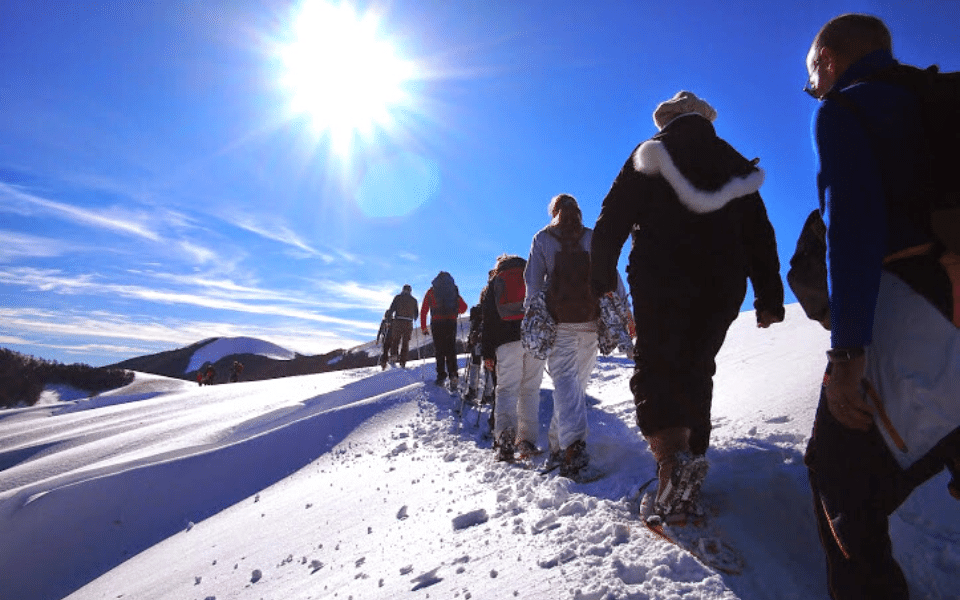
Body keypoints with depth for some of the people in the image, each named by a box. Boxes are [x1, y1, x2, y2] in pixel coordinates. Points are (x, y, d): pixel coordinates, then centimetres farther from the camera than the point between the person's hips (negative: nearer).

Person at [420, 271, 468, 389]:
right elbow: (463, 307, 11)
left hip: (436, 323, -1)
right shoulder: (454, 290, 13)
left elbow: (424, 310, 9)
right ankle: (453, 375, -12)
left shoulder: (431, 291, 12)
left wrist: (423, 327, 14)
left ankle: (441, 374, -3)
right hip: (451, 323, 1)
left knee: (439, 350, 5)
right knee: (451, 350, 3)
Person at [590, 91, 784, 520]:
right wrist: (769, 297, 17)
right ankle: (690, 467, 15)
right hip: (722, 288, 4)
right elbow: (760, 235, 16)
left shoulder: (649, 154, 7)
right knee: (695, 371, 13)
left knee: (654, 368, -8)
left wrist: (602, 276, 4)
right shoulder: (737, 165, 19)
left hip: (660, 282, -4)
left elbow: (613, 218, -1)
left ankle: (672, 455, -33)